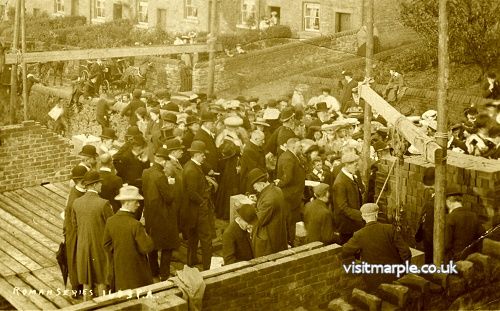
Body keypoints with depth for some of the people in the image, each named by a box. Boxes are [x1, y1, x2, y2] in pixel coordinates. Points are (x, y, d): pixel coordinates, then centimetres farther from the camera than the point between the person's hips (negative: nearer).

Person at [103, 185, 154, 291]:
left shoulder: (110, 221, -7)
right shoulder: (135, 225, -26)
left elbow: (107, 244, 4)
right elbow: (147, 247, -22)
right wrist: (145, 235, -5)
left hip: (119, 267, 6)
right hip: (136, 269, -6)